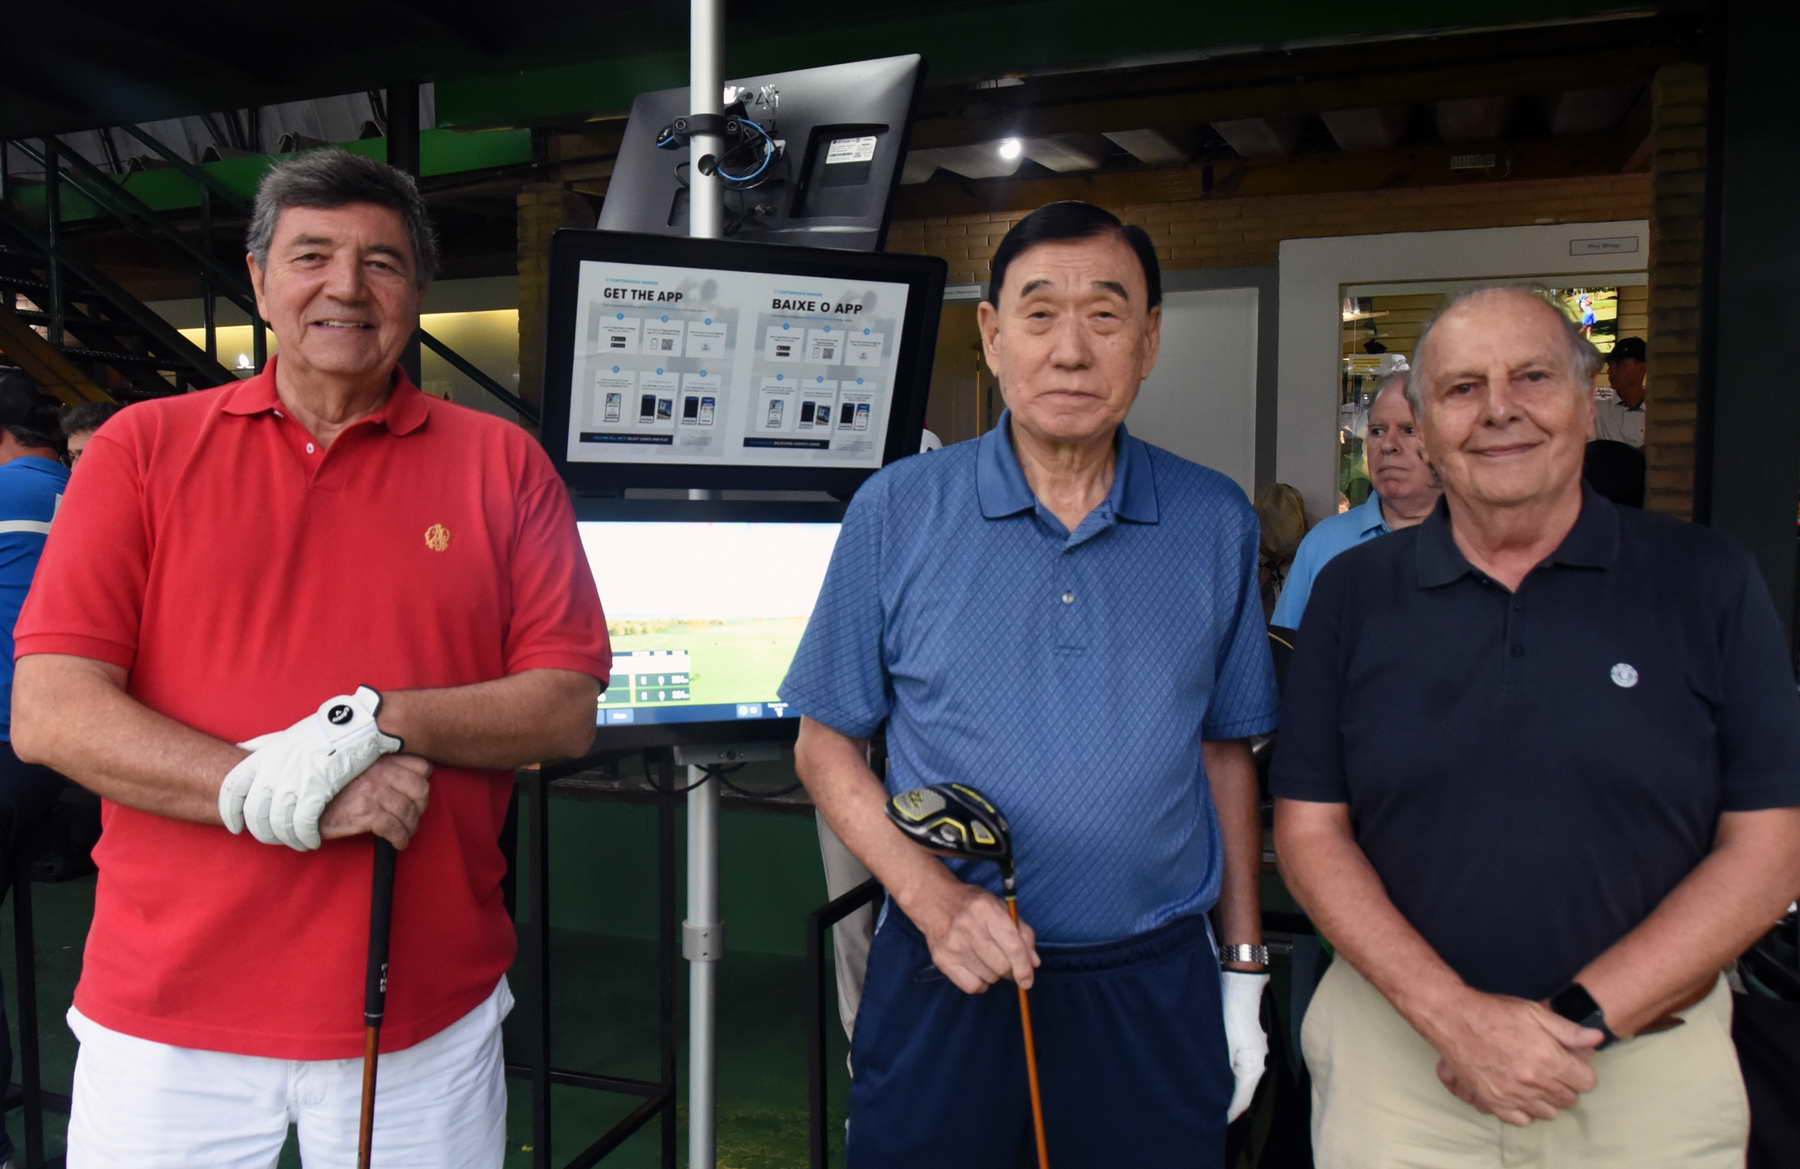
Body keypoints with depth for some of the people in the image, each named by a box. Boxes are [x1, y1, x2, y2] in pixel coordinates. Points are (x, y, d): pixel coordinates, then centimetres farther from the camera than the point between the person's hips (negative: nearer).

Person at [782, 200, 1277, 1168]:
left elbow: (1226, 751, 8)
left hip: (1156, 988, 2)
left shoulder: (1216, 523, 0)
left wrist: (1245, 967, 8)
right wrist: (930, 895, -14)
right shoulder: (897, 511, -6)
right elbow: (827, 746, -1)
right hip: (946, 981, -1)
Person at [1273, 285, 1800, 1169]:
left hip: (1652, 1054, 0)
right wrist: (1451, 1013, -15)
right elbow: (1310, 831, -3)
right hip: (1398, 1043, 0)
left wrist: (1578, 1019, -14)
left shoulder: (1706, 582, -4)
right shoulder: (1352, 593, -2)